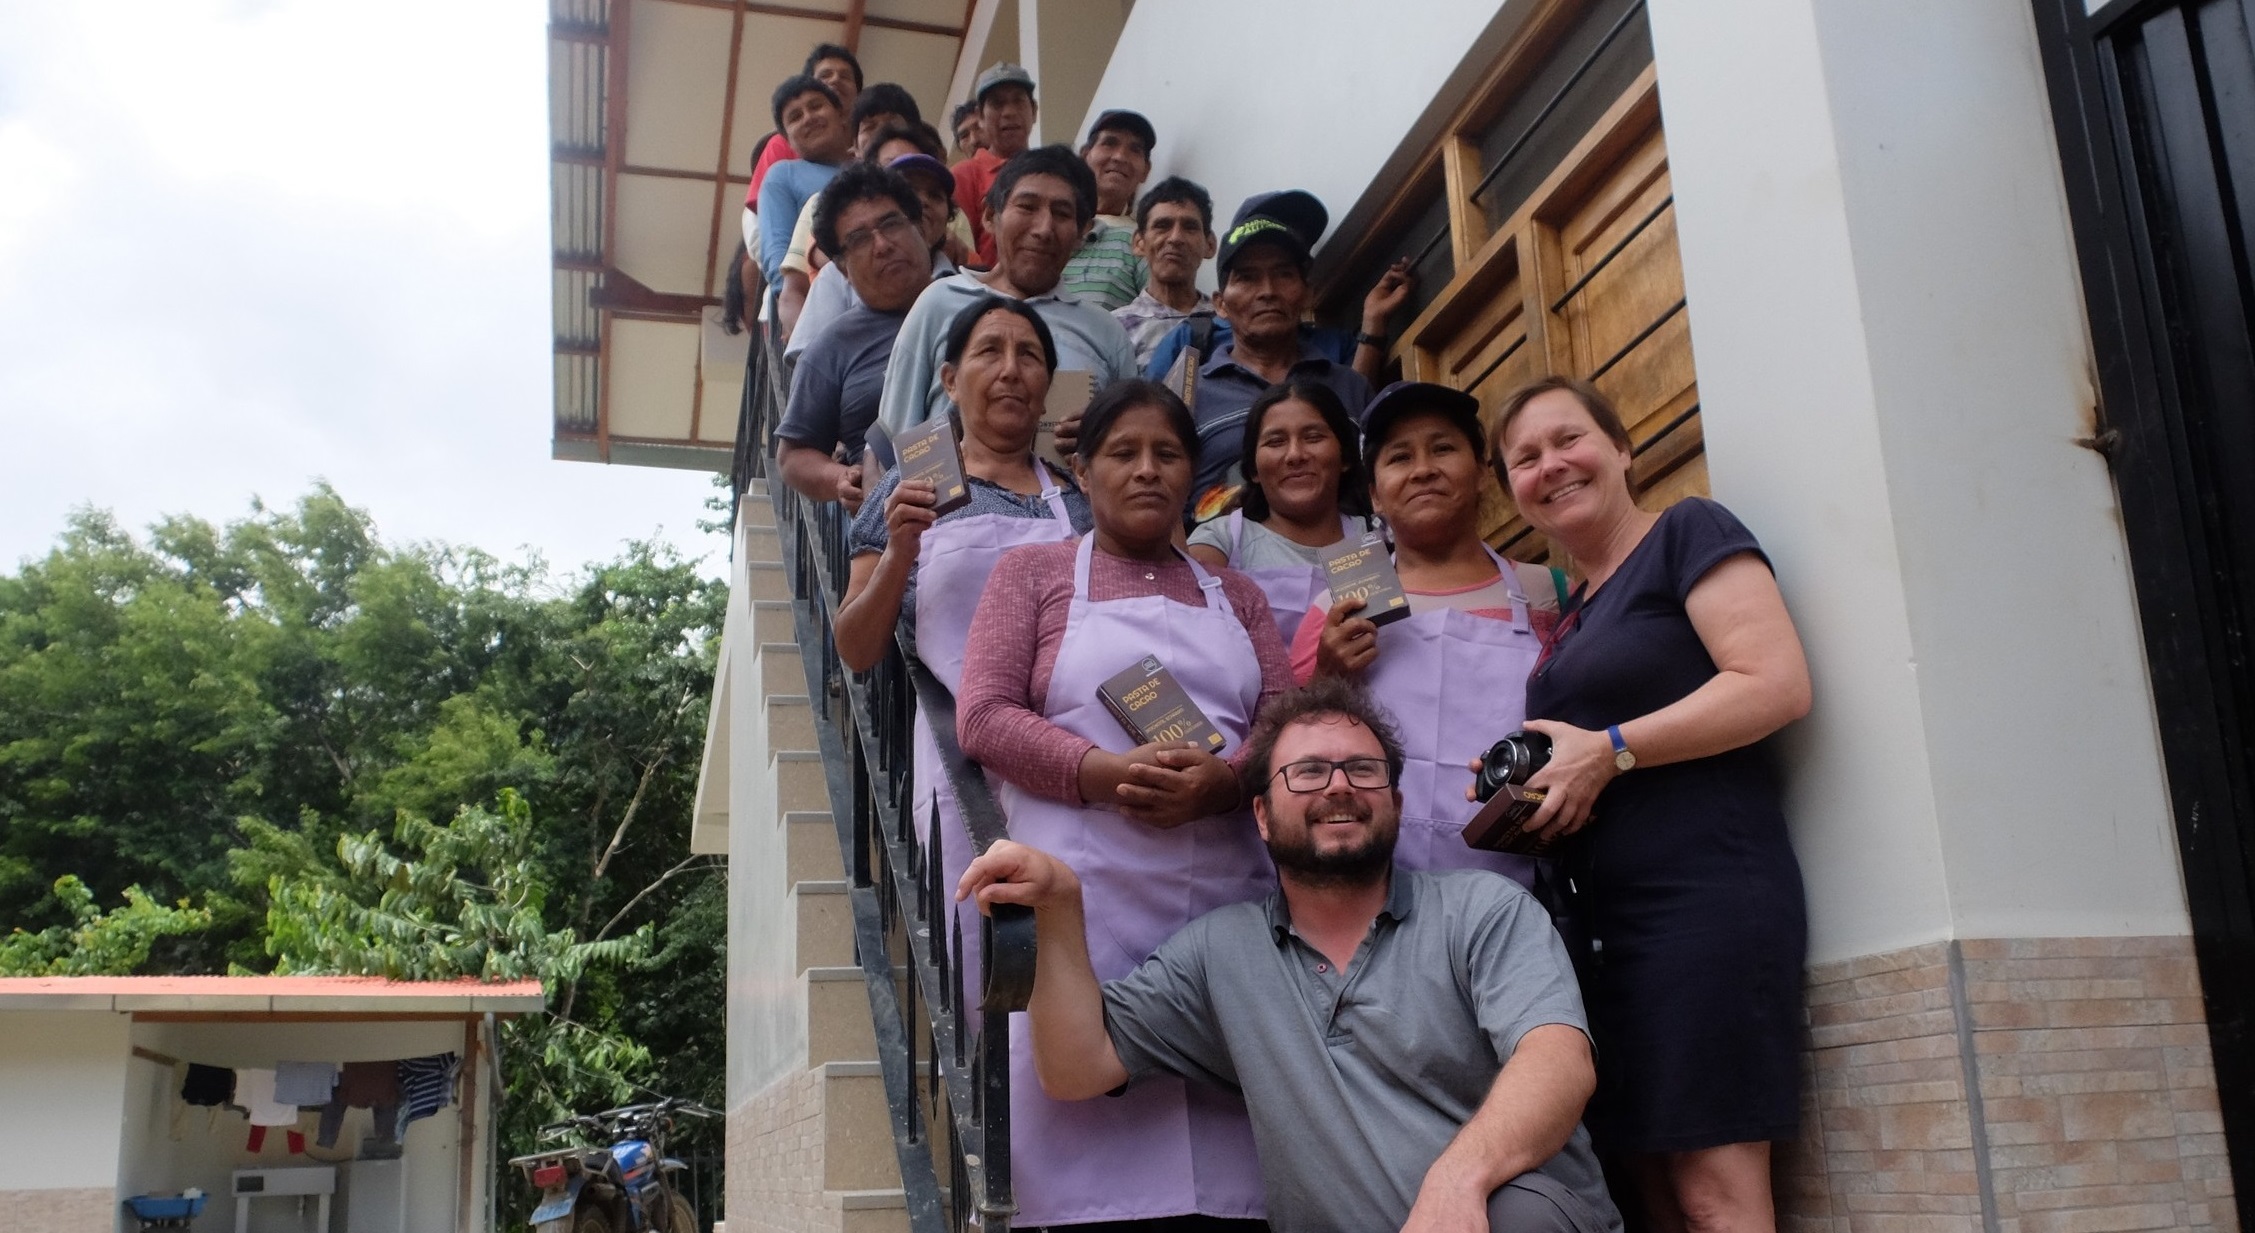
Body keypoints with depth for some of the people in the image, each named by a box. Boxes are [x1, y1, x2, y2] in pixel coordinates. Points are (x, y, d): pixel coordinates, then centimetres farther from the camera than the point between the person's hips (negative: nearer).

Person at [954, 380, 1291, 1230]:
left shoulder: (1234, 594, 21)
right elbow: (983, 716, 1)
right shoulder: (1032, 571, 12)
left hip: (1228, 897, 3)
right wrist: (1106, 772, -15)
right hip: (1086, 902, -2)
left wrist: (1222, 779, -13)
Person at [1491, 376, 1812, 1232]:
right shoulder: (1572, 613, 22)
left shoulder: (1687, 533, 0)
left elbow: (1778, 684, -12)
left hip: (1705, 896, -8)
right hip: (1606, 919, 8)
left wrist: (1608, 751, -15)